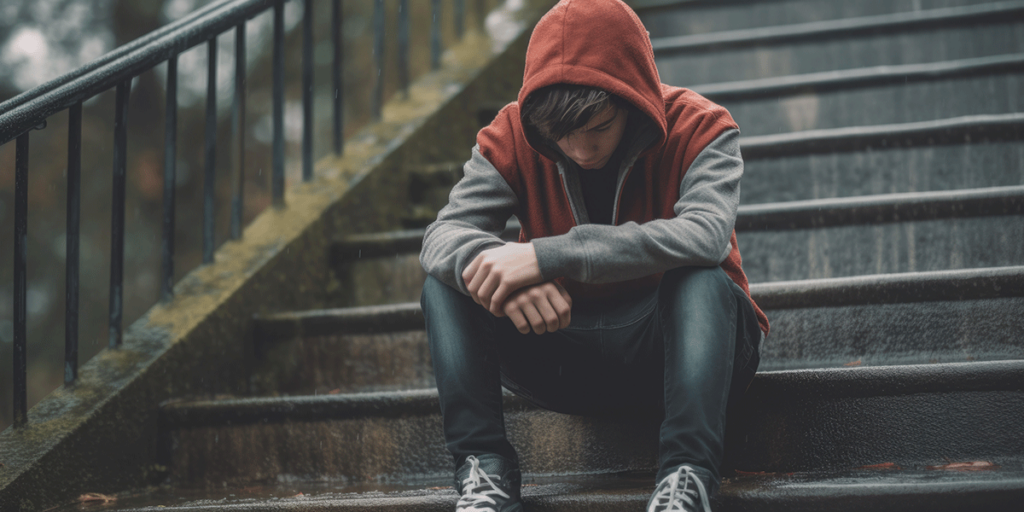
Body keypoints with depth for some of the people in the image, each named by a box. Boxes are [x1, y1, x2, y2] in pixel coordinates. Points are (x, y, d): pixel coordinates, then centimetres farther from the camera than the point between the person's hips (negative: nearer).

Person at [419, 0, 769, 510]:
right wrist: (494, 264, -44)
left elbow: (705, 235, -34)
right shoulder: (514, 135, -5)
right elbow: (444, 233, -17)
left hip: (670, 345, -3)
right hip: (564, 352, 3)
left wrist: (549, 256, -41)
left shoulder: (698, 128, -14)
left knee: (702, 279, -34)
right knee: (445, 281, -16)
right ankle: (484, 468, -22)